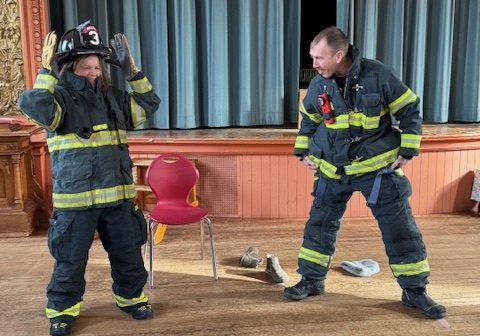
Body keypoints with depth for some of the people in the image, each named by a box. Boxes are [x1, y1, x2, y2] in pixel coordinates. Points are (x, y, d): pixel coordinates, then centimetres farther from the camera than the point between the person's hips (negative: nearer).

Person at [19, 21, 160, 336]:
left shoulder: (112, 97, 8)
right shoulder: (59, 97, -7)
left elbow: (149, 103, 16)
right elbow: (33, 105, -28)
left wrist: (131, 69, 7)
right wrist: (47, 71, -24)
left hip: (118, 196, 4)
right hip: (75, 199, -4)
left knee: (128, 254, 16)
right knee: (70, 260, 10)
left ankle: (131, 297, 38)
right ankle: (63, 309, 30)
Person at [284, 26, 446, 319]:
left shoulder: (378, 75, -14)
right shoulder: (318, 85, -3)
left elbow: (409, 110, -5)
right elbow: (308, 120, 16)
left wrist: (408, 151, -7)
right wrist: (304, 152, 12)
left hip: (379, 166, -3)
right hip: (333, 170, 3)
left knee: (400, 229, 0)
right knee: (319, 224, 8)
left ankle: (415, 291, 15)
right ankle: (312, 281, 26)